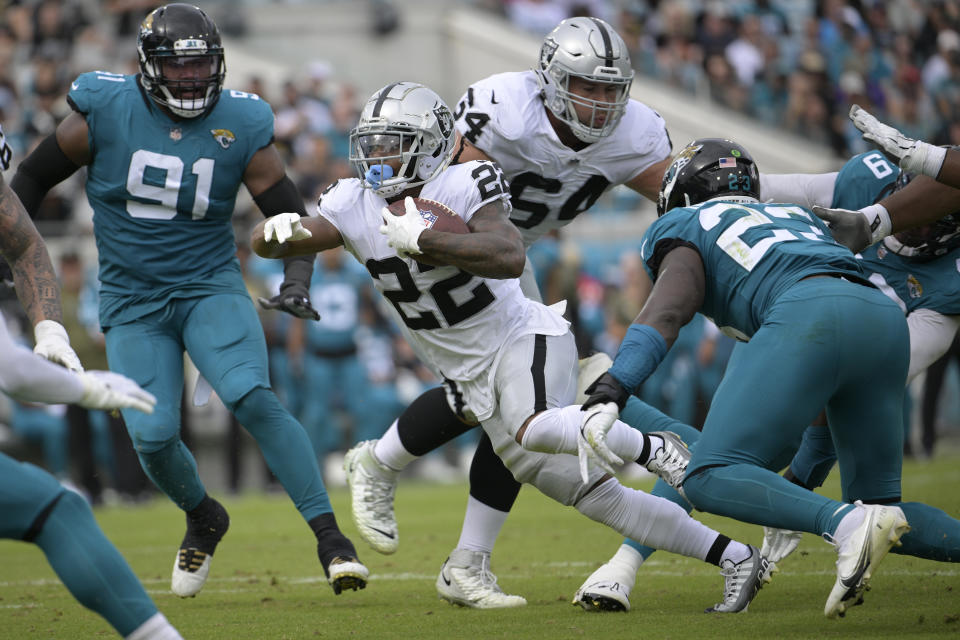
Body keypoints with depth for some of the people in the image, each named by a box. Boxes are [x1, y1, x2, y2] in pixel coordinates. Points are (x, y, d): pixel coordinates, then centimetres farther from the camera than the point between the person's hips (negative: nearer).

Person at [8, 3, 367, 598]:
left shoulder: (241, 125, -6)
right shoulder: (106, 112, -9)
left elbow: (290, 215, -1)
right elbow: (35, 175, 6)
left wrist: (297, 281, -18)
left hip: (211, 287, -1)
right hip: (132, 300, 1)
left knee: (254, 400, -24)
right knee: (153, 437, -10)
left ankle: (330, 537, -21)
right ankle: (203, 518, 24)